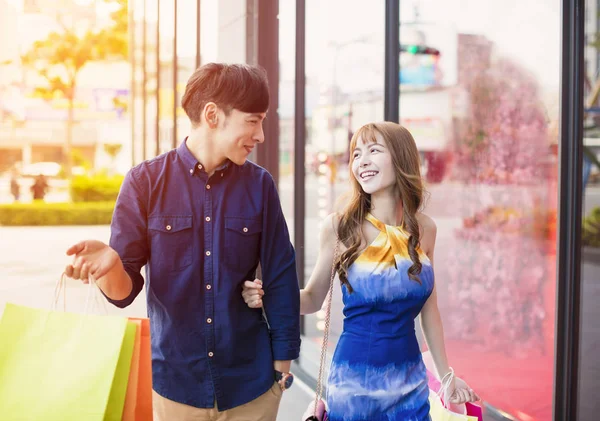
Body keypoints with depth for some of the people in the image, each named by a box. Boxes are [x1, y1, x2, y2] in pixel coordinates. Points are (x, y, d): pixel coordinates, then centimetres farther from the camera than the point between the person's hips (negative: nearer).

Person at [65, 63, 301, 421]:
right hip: (175, 381, 0)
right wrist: (109, 263, -29)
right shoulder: (146, 181, -7)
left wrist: (283, 359, 1)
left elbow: (281, 277, 1)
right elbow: (125, 290, -8)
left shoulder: (259, 185, -3)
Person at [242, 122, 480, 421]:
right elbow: (313, 298, -1)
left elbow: (429, 308, 8)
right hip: (353, 381, -2)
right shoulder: (339, 227, -11)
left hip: (410, 382, 3)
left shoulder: (424, 228, -2)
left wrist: (446, 375, 12)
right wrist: (268, 296, -20)